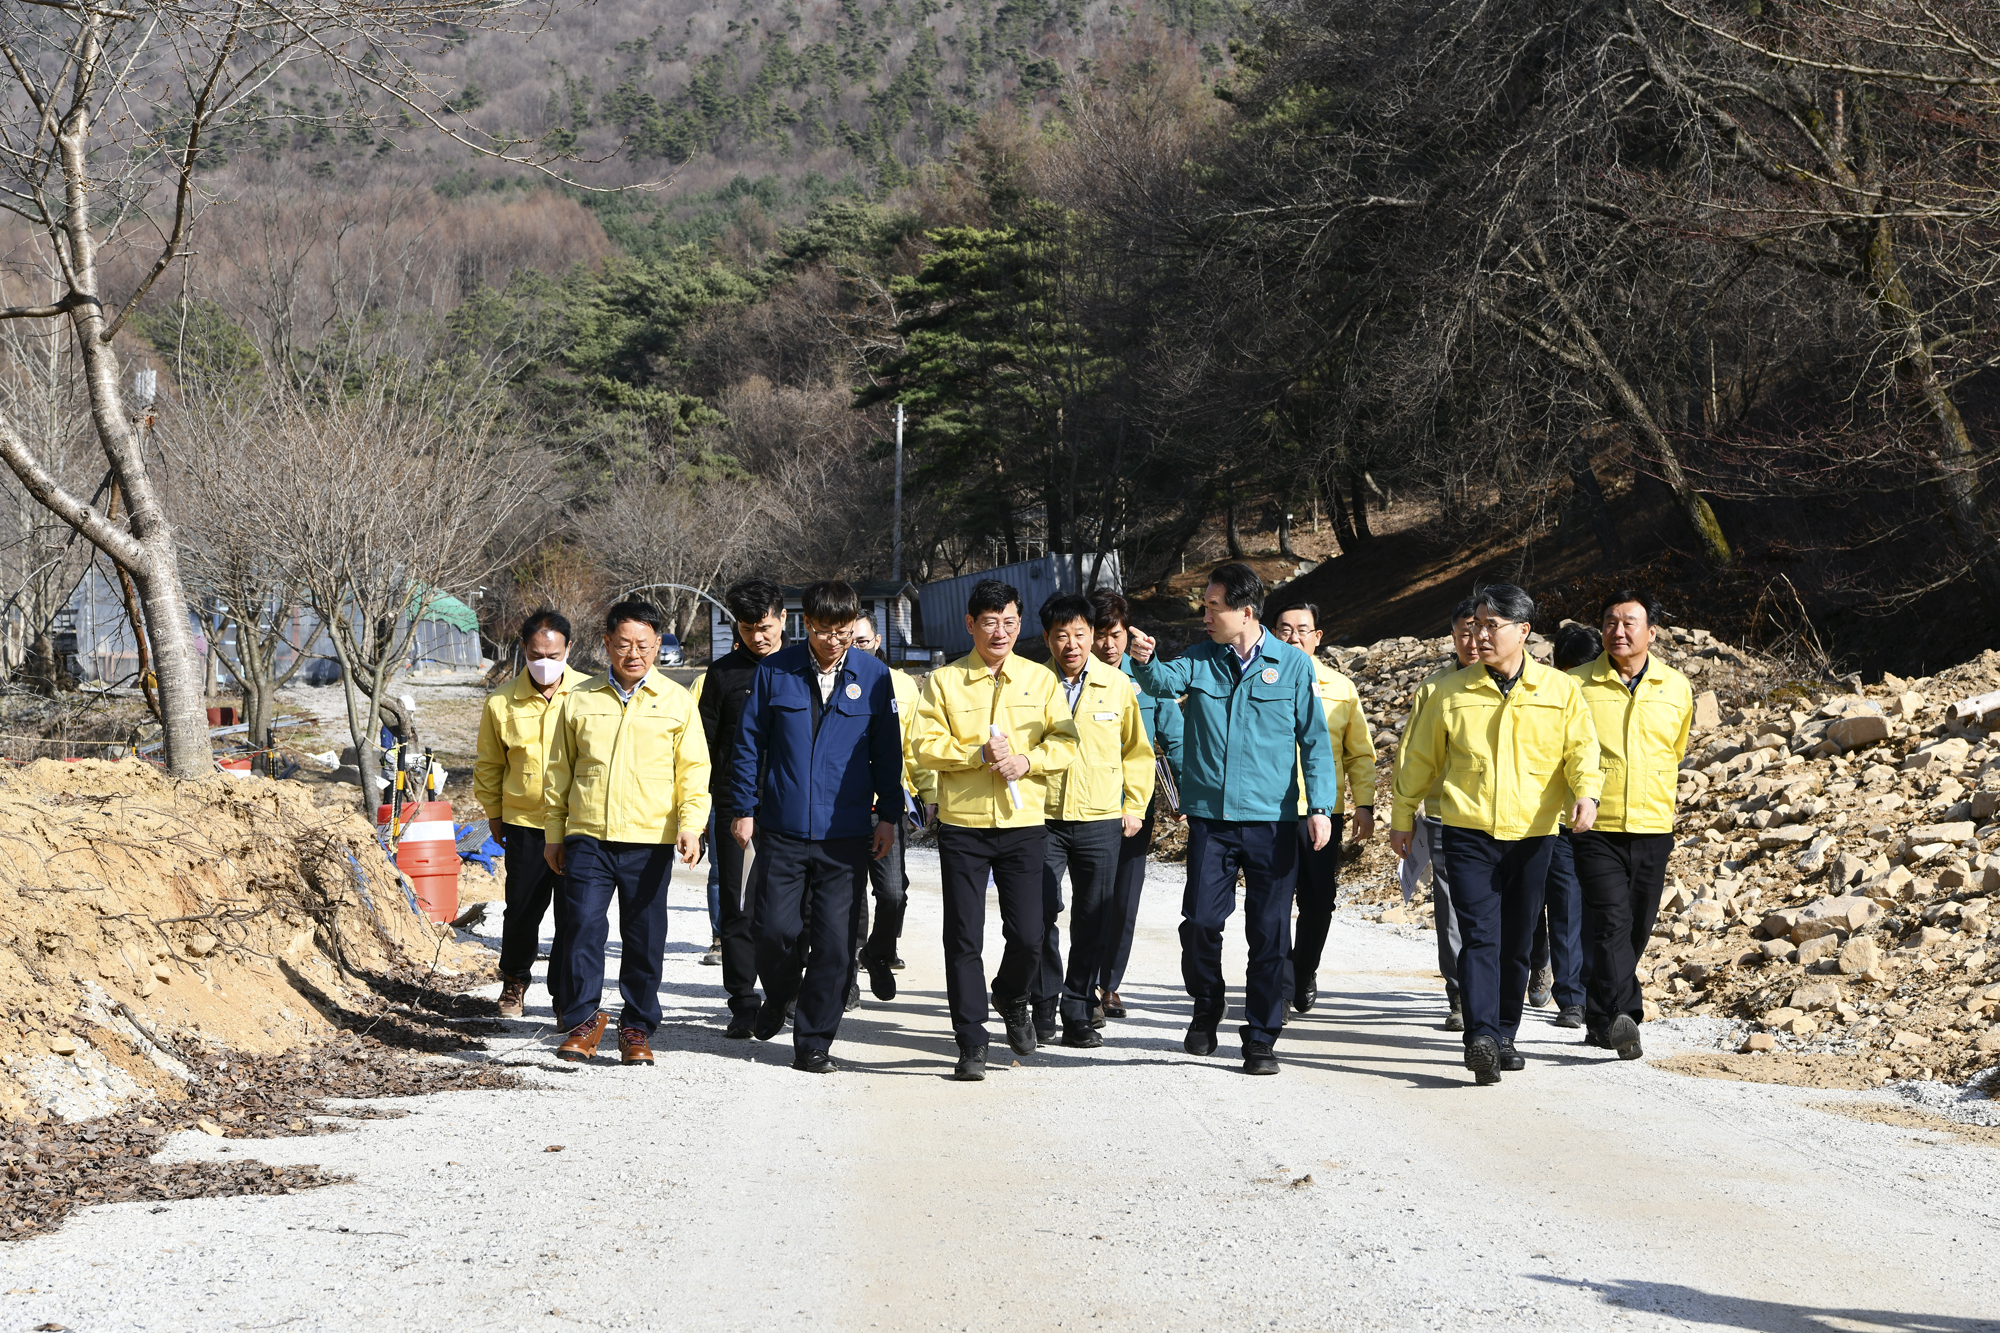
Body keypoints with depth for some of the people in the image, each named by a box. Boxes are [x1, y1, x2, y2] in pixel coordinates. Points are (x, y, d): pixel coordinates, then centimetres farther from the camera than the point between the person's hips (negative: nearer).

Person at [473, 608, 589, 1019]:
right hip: (523, 820, 1)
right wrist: (493, 812, 12)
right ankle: (514, 981, 28)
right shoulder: (502, 703, -1)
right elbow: (489, 765, 12)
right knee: (522, 908, 6)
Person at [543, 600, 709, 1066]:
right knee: (583, 926, -10)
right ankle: (583, 1019, 2)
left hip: (650, 841, 0)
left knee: (645, 939, 4)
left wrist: (690, 825, -10)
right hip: (587, 836, 0)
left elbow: (693, 771, 4)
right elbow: (559, 771, 15)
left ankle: (637, 1028, 16)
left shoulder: (676, 702, 6)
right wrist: (554, 834, 13)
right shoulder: (580, 700, 9)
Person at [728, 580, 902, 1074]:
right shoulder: (775, 671, 0)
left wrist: (888, 816, 8)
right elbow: (749, 742, 6)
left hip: (846, 834, 0)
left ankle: (814, 1042, 10)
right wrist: (743, 808, 2)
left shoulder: (873, 676, 2)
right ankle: (778, 998, 29)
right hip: (782, 829, 0)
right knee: (777, 930, -3)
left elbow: (887, 751, 10)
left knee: (835, 941, -2)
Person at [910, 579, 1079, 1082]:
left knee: (1027, 935, -1)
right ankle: (971, 1043, 8)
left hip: (1023, 824, 1)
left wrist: (1027, 761, -13)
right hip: (962, 826, -1)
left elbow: (1065, 743, 4)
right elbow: (925, 745, -5)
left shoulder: (1040, 680, 8)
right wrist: (979, 755, -17)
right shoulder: (944, 681, 2)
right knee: (964, 939, -1)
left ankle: (1011, 999, 31)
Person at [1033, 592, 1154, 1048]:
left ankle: (1078, 1015, 9)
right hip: (1041, 818, -1)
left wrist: (1135, 806, 6)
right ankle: (1044, 1006, 11)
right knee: (1040, 915, -4)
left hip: (1100, 822, 1)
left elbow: (1137, 750, 13)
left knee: (1093, 922, 2)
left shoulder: (1118, 686, 4)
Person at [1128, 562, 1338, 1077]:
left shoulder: (1292, 665, 2)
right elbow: (1164, 681, -14)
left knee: (1269, 933, 1)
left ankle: (1262, 1038, 12)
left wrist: (1321, 806, -7)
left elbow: (1314, 740, 2)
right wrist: (1146, 662, -36)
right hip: (1210, 818, 1)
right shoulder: (1199, 660, 7)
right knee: (1200, 922, -5)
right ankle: (1206, 1009, 21)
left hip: (1272, 821, -1)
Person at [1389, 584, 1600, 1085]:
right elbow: (1419, 756, 13)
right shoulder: (1452, 692, 5)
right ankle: (1480, 1038, -25)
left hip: (1532, 835, 1)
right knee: (1480, 936, -15)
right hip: (1468, 834, -1)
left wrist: (1586, 792, -20)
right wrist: (1403, 815, 16)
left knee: (1516, 944, 10)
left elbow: (1582, 748, -1)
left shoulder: (1561, 690, 4)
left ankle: (1503, 1036, 22)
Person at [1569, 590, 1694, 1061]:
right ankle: (1621, 1017, -25)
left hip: (1652, 829, 3)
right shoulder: (1577, 685, -2)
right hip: (1595, 830, -3)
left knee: (1636, 930, 9)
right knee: (1610, 922, -17)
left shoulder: (1677, 688, 6)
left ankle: (1600, 1018, 23)